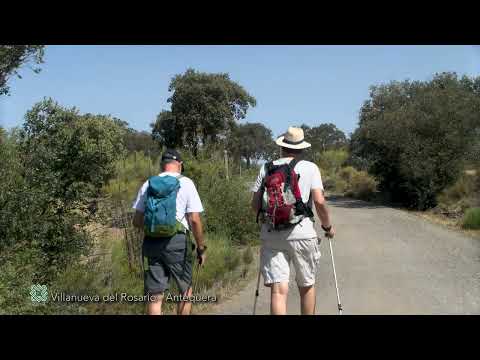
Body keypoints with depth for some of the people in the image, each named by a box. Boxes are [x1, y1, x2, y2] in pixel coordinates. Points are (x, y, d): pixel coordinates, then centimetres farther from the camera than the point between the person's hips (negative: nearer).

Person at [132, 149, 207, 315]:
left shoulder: (148, 184, 9)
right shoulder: (186, 183, 0)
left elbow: (137, 221, 9)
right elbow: (195, 220, -5)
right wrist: (201, 248, 4)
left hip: (152, 242, 3)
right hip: (177, 241, -3)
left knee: (155, 296, 6)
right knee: (186, 290, 15)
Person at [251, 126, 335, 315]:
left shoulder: (267, 168, 8)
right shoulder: (310, 168, 3)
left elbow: (255, 204, 6)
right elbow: (319, 201, -7)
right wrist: (328, 226, 9)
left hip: (271, 235, 1)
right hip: (302, 233, -1)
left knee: (278, 290, -2)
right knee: (306, 285, 17)